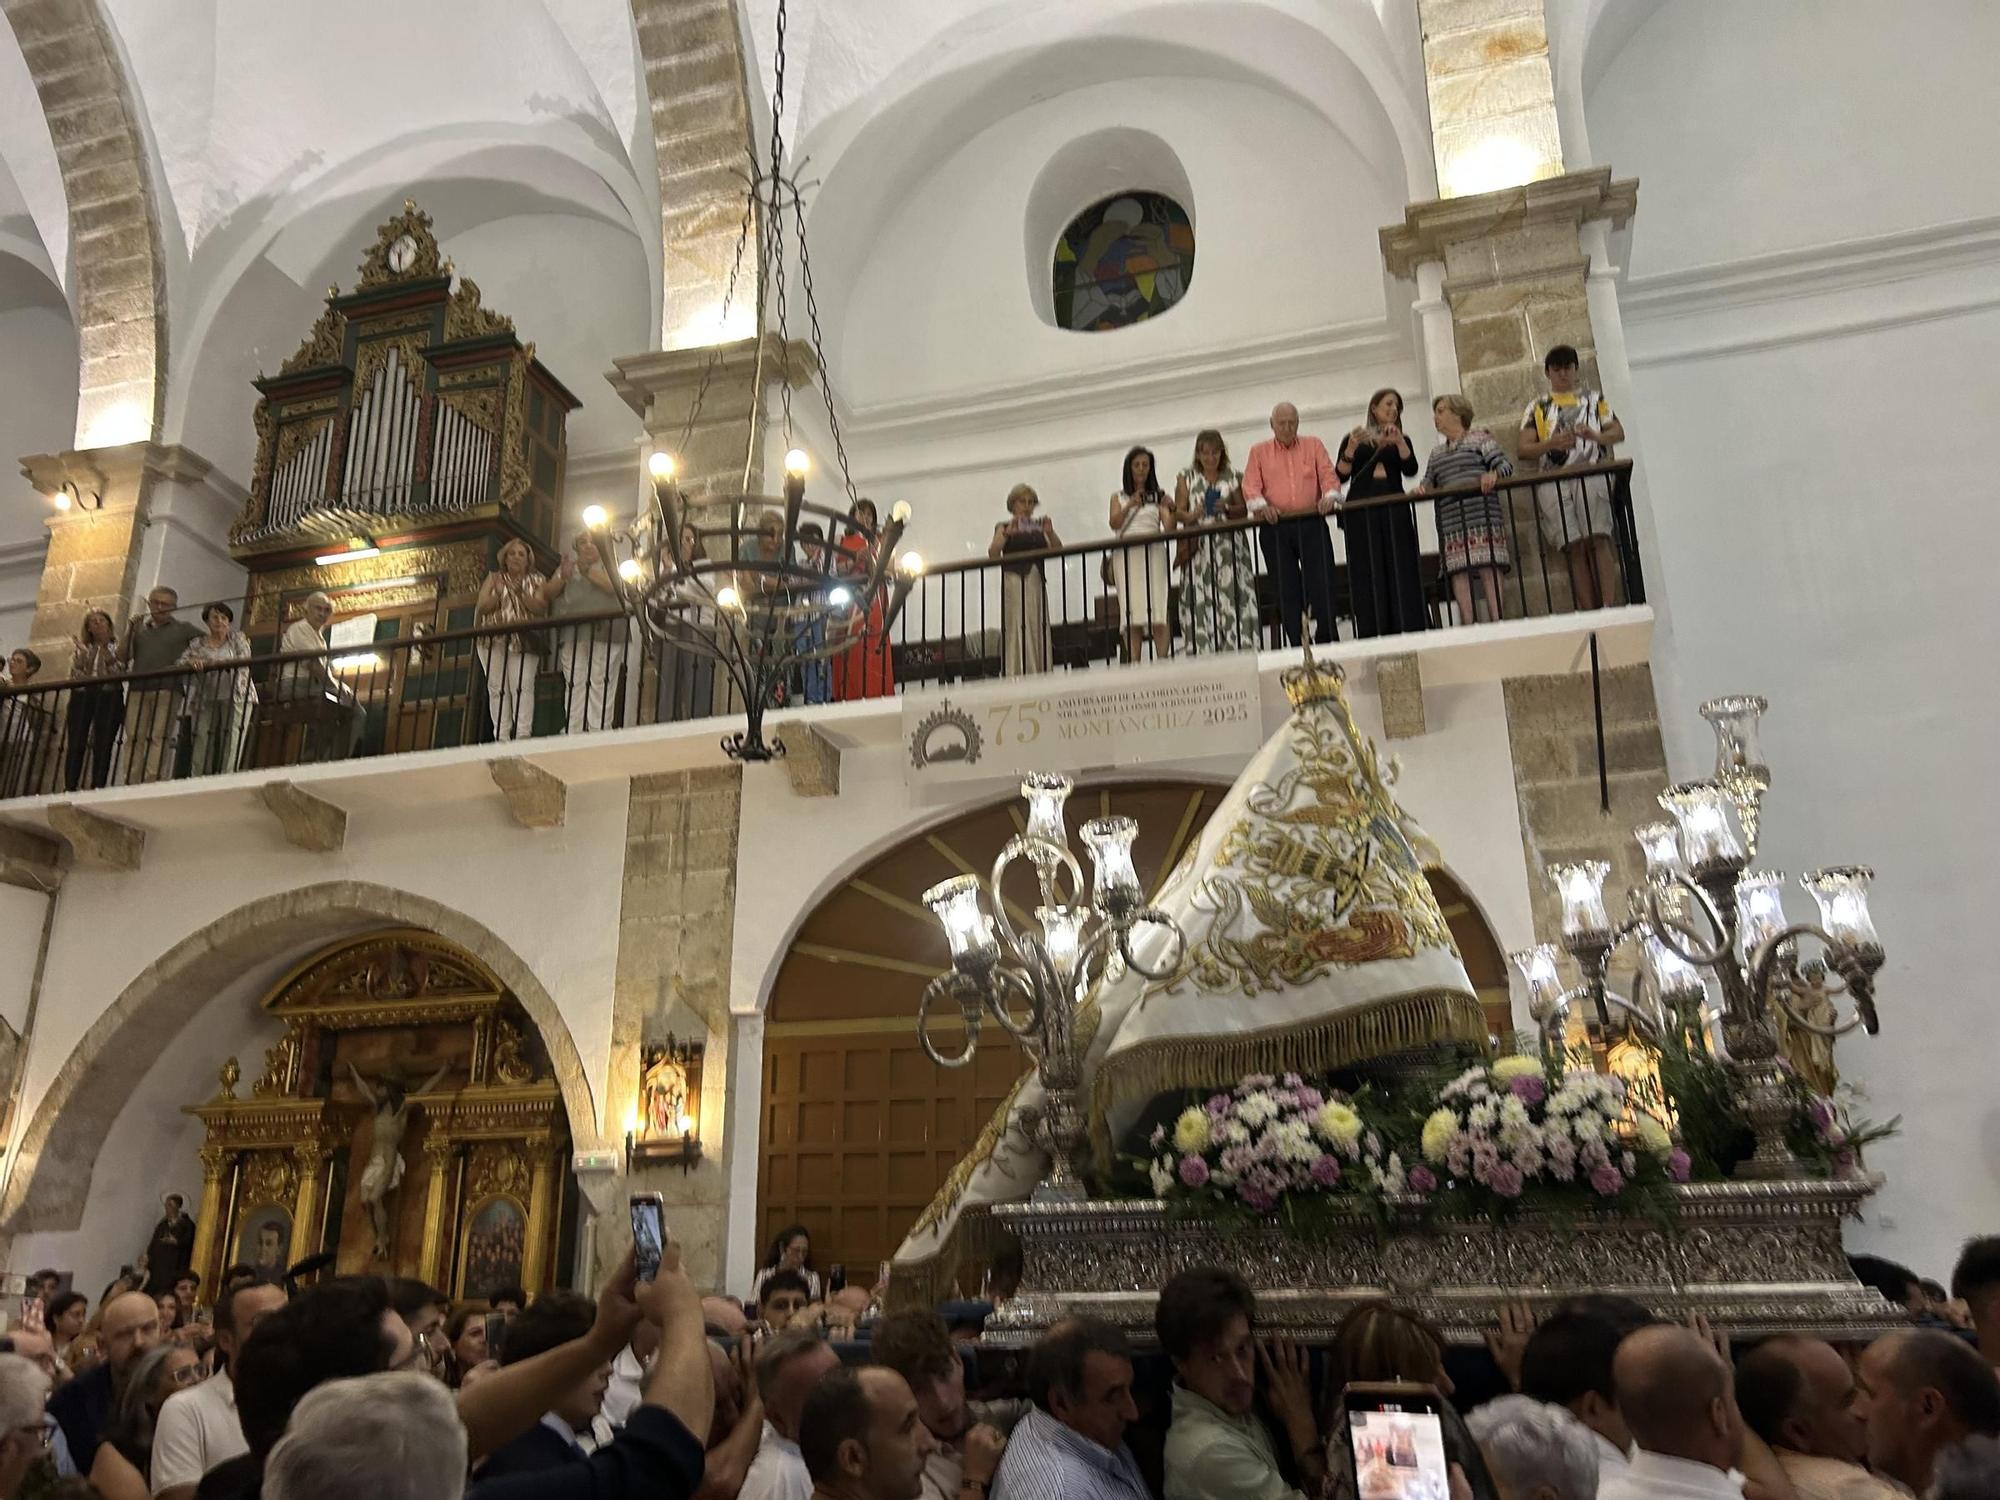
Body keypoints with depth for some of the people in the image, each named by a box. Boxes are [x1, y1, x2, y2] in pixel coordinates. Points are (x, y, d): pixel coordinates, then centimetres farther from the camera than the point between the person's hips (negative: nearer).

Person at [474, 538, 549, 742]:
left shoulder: (537, 581, 14)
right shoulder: (494, 578, 17)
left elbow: (541, 609, -1)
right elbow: (482, 606, 6)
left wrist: (520, 592, -8)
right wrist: (503, 592, -5)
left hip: (524, 641, -2)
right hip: (493, 641, 2)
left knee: (523, 686, -16)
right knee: (497, 688, -7)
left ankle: (523, 734, -22)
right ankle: (501, 736, -8)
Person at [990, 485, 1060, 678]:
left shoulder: (1039, 526, 18)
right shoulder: (1004, 527, 11)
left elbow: (1058, 549, 8)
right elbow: (993, 552, -5)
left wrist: (1050, 533, -11)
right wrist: (1008, 533, -19)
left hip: (1036, 579, 3)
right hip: (1014, 578, -3)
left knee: (1038, 629, -1)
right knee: (1017, 629, -11)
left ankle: (1040, 674, -1)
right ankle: (1017, 675, -16)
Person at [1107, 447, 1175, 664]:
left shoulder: (1158, 496, 15)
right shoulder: (1118, 498, 17)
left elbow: (1169, 528, 3)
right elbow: (1114, 524, -1)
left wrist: (1170, 510, -15)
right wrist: (1130, 505, -15)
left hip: (1153, 552, 0)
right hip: (1126, 554, 0)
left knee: (1158, 611, -12)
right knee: (1132, 613, -8)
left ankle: (1162, 660, -15)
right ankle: (1133, 664, -11)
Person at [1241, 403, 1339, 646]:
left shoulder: (1314, 445, 17)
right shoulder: (1259, 452, 14)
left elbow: (1328, 475, 7)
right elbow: (1250, 486, 3)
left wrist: (1329, 496, -14)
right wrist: (1261, 505, -16)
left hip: (1312, 523, 0)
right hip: (1276, 528, 0)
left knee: (1321, 584, -7)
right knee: (1287, 590, -1)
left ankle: (1326, 642, 1)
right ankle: (1298, 647, 4)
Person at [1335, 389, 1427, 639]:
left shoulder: (1401, 440, 20)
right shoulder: (1354, 439, 15)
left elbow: (1411, 470, 2)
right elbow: (1340, 476, 3)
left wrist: (1398, 441, -9)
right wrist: (1352, 447, -9)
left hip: (1394, 511, 2)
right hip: (1361, 512, -2)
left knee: (1401, 571, -6)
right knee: (1367, 573, -8)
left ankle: (1406, 633, -9)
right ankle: (1370, 635, -12)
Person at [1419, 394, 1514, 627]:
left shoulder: (1479, 439, 9)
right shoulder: (1436, 453, 25)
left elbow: (1505, 464, 0)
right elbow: (1430, 483, 19)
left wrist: (1493, 474, -22)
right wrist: (1422, 488, -4)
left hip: (1481, 513, -4)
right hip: (1451, 518, 5)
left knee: (1488, 565, -11)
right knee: (1458, 571, -6)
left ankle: (1496, 619, -12)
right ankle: (1467, 623, -8)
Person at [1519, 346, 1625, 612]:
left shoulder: (1594, 398, 22)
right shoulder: (1537, 407, 21)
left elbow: (1618, 432, 10)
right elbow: (1523, 450, 9)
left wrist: (1596, 436, -13)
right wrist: (1551, 443, -11)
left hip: (1591, 474, -1)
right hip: (1553, 483, 1)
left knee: (1598, 540, -17)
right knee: (1575, 549, -8)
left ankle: (1610, 606, -23)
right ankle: (1589, 615, -12)